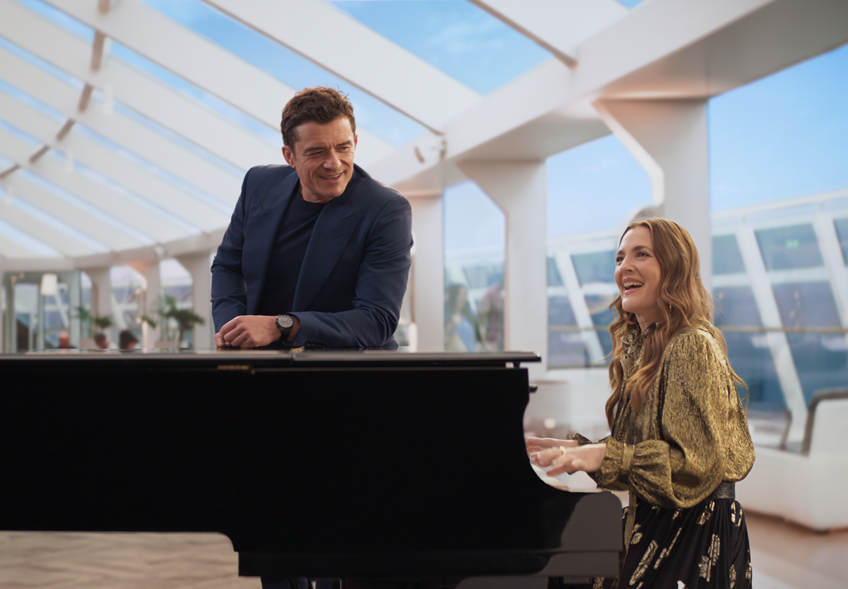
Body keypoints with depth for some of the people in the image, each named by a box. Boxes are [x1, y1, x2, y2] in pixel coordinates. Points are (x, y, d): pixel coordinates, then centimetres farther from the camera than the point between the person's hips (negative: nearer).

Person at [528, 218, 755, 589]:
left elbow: (700, 461, -22)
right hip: (652, 525, 8)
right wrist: (577, 449, 10)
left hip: (692, 535, -8)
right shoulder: (639, 346, 13)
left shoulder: (693, 346, -16)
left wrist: (604, 456, -27)